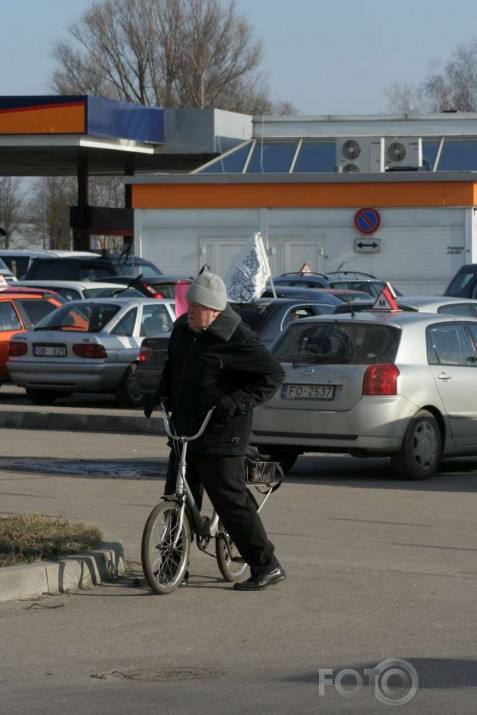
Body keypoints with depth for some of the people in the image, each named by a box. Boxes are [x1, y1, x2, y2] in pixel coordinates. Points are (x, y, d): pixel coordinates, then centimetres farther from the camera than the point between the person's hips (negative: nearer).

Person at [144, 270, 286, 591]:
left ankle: (267, 566, 0)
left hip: (220, 435, -8)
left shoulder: (236, 338, -15)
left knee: (231, 501, -8)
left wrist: (237, 401, -23)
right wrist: (161, 395, 12)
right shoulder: (182, 329, 10)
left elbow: (273, 374, -14)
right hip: (185, 431, 8)